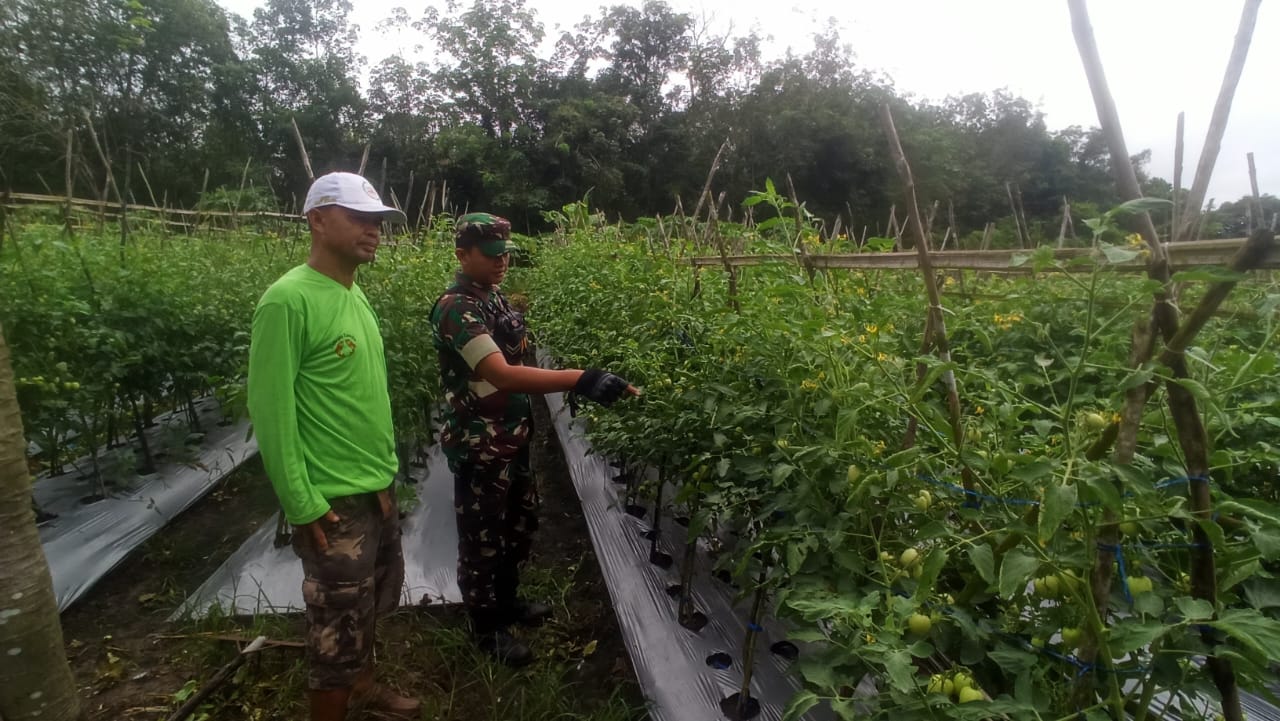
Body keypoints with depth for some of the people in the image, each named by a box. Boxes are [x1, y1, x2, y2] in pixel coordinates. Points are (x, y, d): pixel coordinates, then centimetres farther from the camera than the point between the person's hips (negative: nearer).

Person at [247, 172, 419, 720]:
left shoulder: (355, 296, 7)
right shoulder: (288, 301, -18)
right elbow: (271, 411, -19)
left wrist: (385, 467, 14)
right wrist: (303, 506, -18)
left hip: (378, 489, 9)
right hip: (334, 502, -8)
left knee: (373, 601, 24)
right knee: (338, 623, 7)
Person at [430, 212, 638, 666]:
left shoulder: (494, 298, 7)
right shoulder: (456, 308, -22)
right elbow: (502, 375, -35)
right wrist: (579, 379, -44)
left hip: (512, 438, 9)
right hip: (479, 447, -9)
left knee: (520, 524, 22)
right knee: (482, 539, 9)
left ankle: (507, 600, 44)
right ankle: (486, 627, 29)